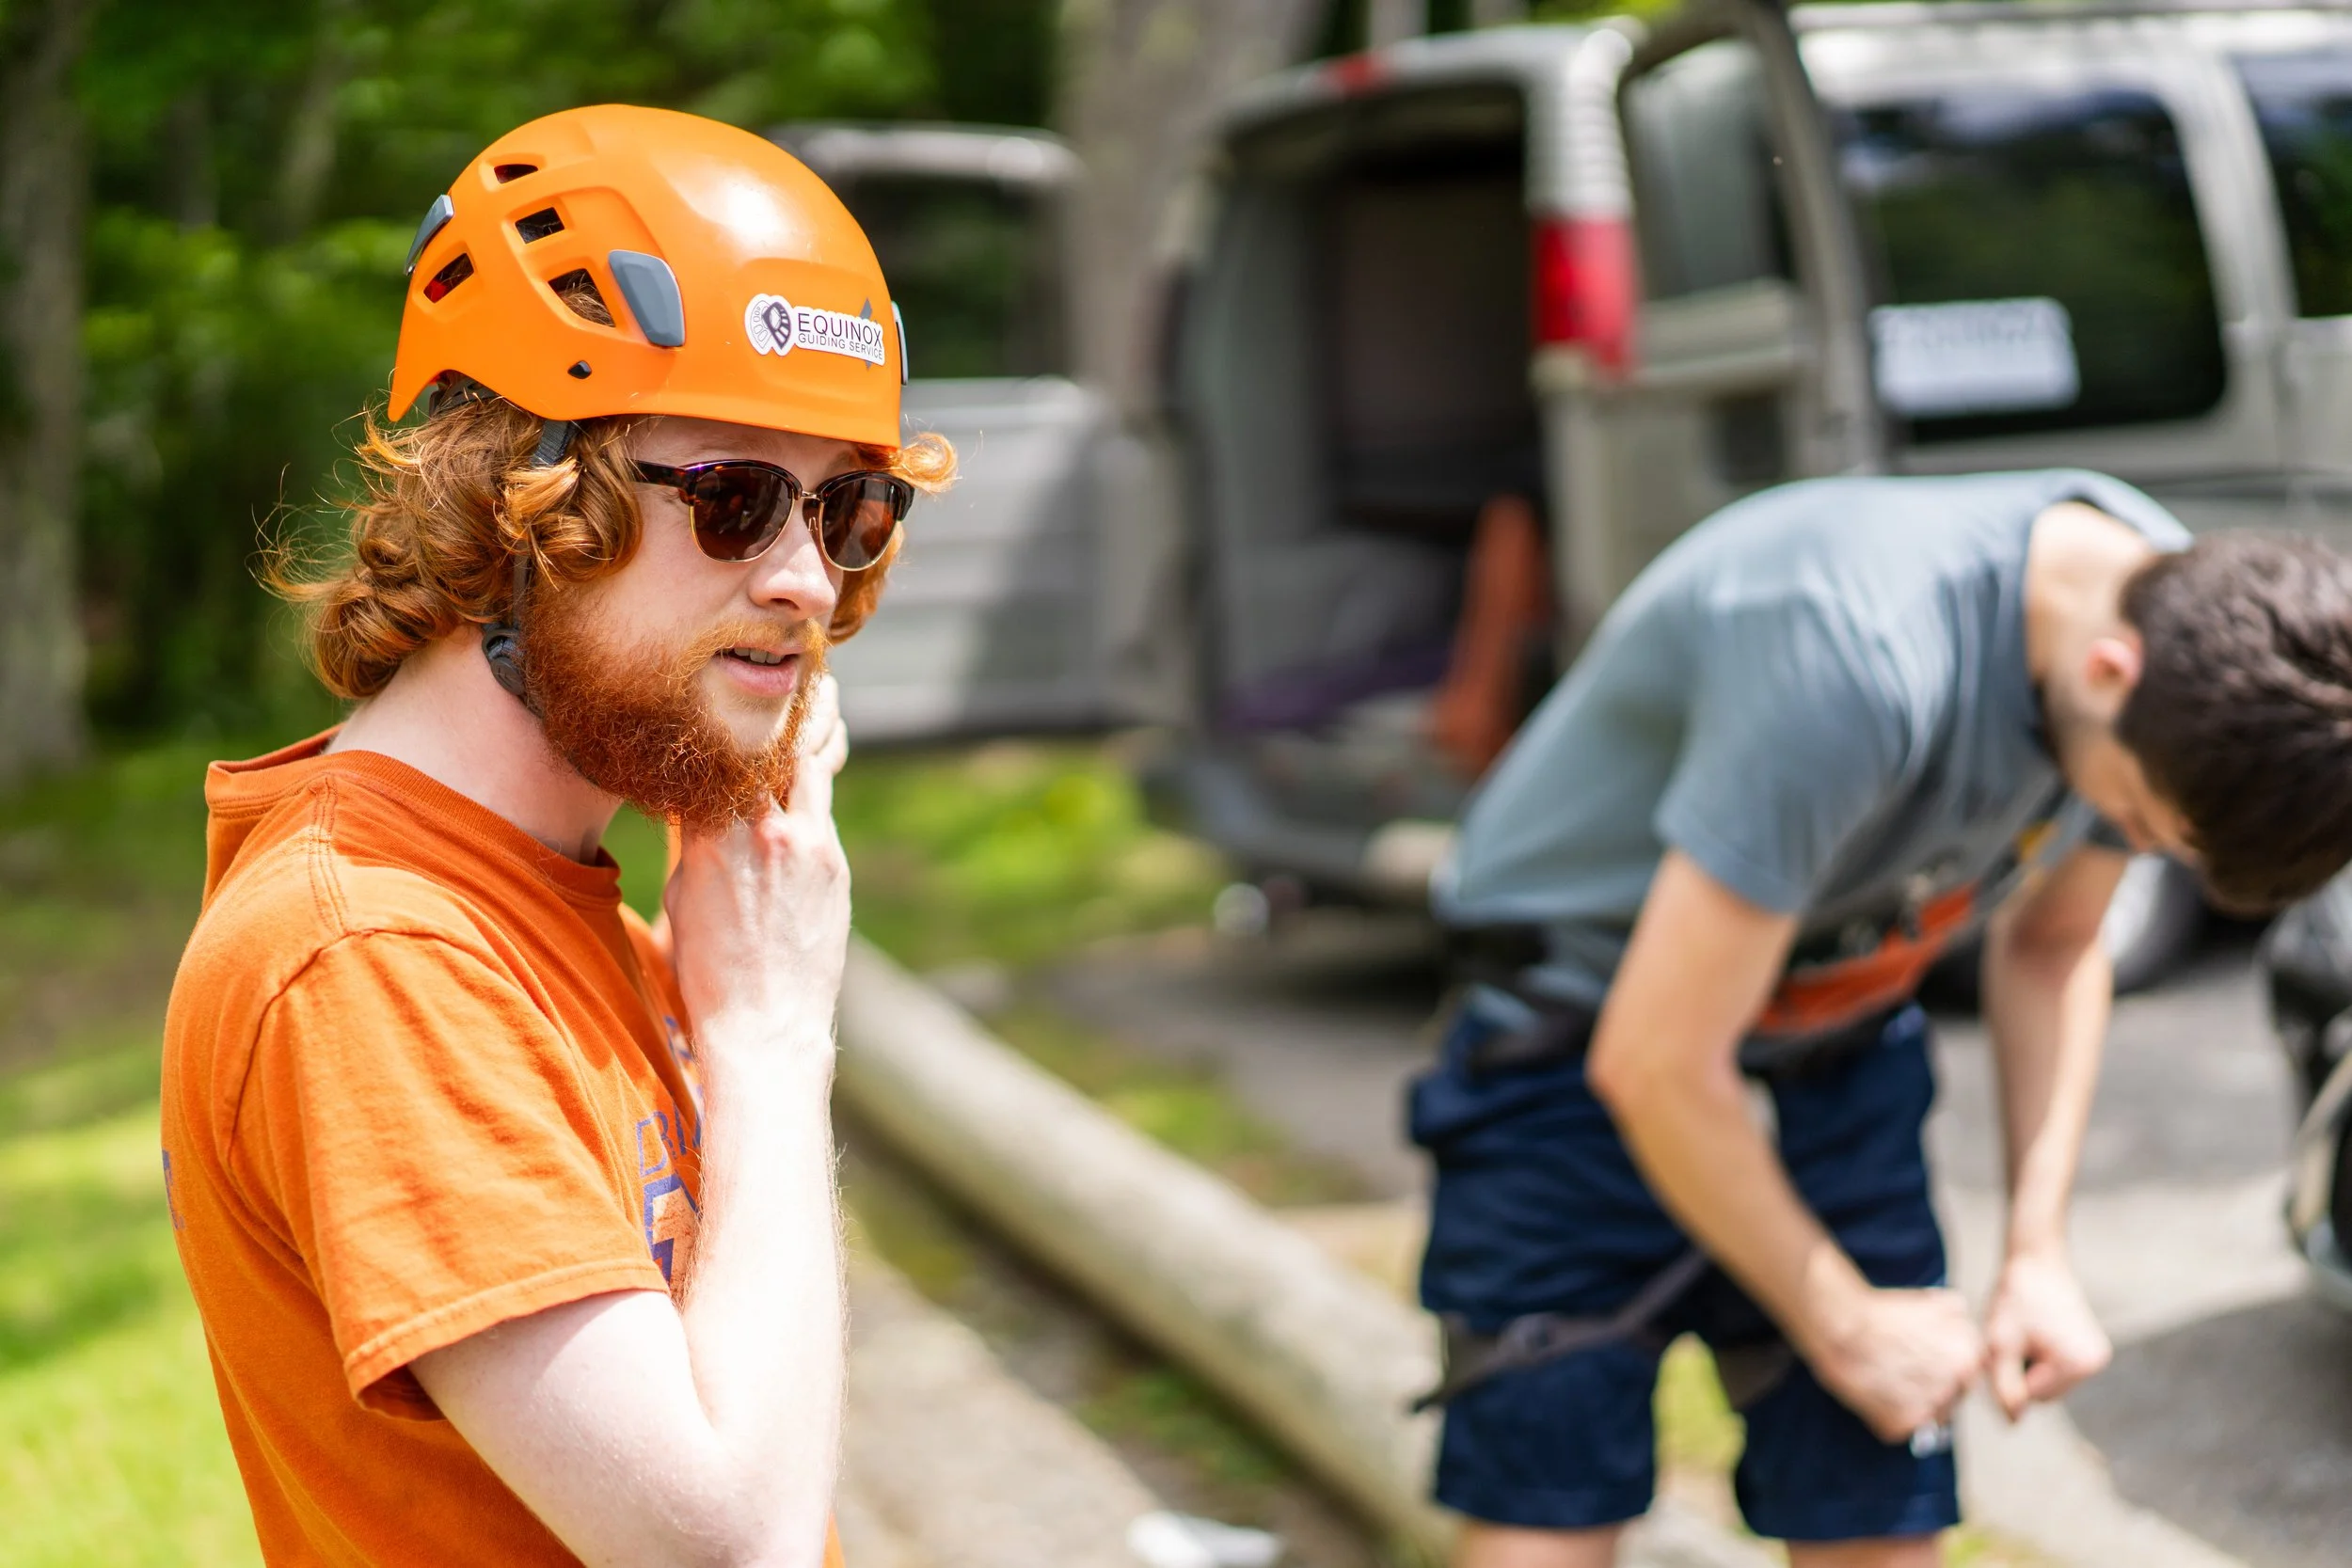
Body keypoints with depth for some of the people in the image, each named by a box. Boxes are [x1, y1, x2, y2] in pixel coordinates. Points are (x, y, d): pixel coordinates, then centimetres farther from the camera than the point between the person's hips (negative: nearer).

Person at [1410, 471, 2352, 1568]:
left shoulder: (2180, 616, -13)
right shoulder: (1852, 664, -37)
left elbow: (2049, 945, 7)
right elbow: (1656, 1067, -28)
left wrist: (2038, 1253, -2)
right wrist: (1844, 1328, -14)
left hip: (1841, 1049, 6)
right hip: (1587, 1029, -6)